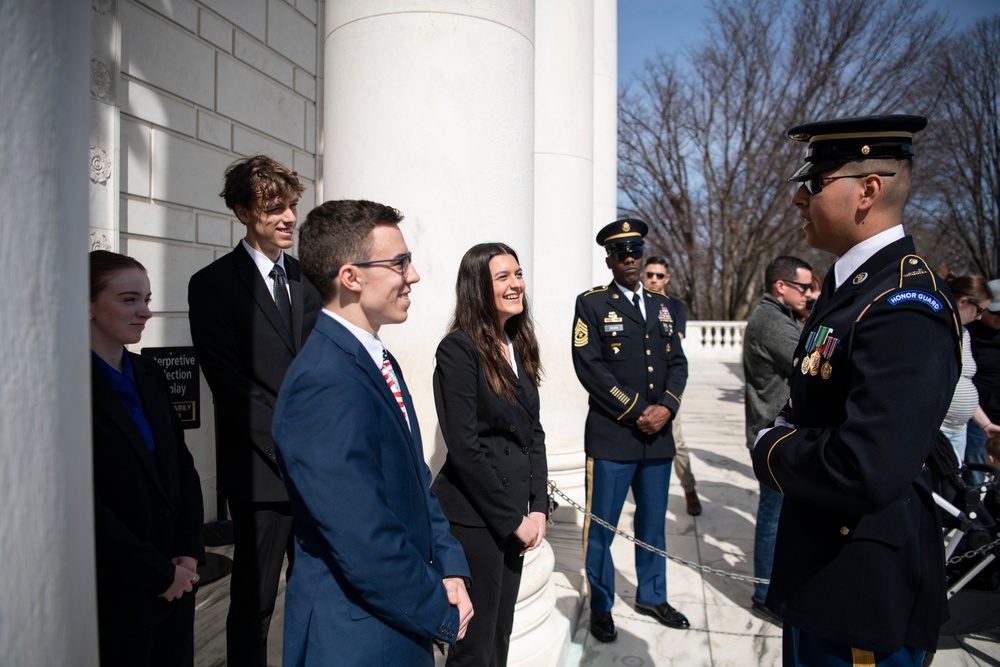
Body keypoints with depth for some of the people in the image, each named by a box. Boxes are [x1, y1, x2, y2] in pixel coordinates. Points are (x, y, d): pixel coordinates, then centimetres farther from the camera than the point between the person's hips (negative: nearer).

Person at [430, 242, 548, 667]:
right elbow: (465, 447, -17)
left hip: (515, 515, 7)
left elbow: (533, 433, 10)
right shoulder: (459, 349, -15)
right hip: (473, 517, -7)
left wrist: (538, 507, 1)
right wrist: (512, 519, -12)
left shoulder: (519, 346, 8)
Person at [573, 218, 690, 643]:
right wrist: (636, 412, -13)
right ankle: (601, 607, 23)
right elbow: (589, 367, -12)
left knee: (653, 523, 17)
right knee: (601, 526, 4)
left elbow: (677, 363, 11)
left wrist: (666, 406, -7)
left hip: (658, 434, 5)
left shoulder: (661, 306, 15)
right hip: (611, 437, -5)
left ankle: (651, 596, 36)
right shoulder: (591, 304, -2)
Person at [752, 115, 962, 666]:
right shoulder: (849, 282, 7)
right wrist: (784, 442, -3)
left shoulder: (905, 306, -26)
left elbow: (865, 473, -35)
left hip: (863, 596, -9)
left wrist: (770, 452, -16)